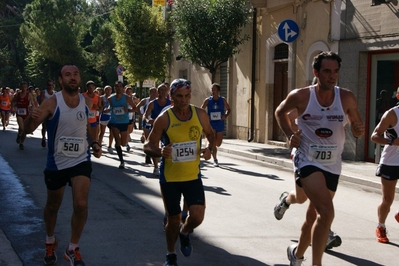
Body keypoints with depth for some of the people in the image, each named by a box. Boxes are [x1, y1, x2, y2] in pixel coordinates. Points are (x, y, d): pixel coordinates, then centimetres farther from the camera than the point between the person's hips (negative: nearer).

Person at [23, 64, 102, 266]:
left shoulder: (87, 102, -2)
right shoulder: (52, 103, -15)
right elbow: (29, 129, -21)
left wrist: (94, 143, 0)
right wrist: (32, 118, -44)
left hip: (81, 161, 2)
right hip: (56, 163, -2)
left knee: (81, 205, -13)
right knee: (52, 206, 16)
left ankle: (73, 249, 8)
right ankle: (50, 242, 43)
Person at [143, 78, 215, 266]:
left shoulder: (200, 114, -5)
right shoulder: (164, 119, -14)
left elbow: (210, 134, 13)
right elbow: (148, 146, -9)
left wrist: (210, 148, -8)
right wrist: (160, 152, -31)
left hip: (193, 176, 2)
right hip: (170, 177, -2)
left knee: (197, 217, -10)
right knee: (174, 219, 7)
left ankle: (185, 233, 26)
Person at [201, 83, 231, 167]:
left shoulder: (223, 100, 1)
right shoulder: (208, 100, -4)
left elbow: (228, 109, 13)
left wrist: (225, 116, -6)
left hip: (220, 124, 2)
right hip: (211, 124, -2)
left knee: (218, 144, 8)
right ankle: (215, 160, 3)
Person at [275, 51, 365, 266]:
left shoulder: (346, 98, -8)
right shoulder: (300, 96, -12)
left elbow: (356, 131, 3)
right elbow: (280, 112, 8)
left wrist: (359, 130, -21)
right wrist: (289, 135, -5)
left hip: (332, 165, 4)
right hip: (307, 161, -4)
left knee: (313, 215, 18)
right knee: (326, 212, -22)